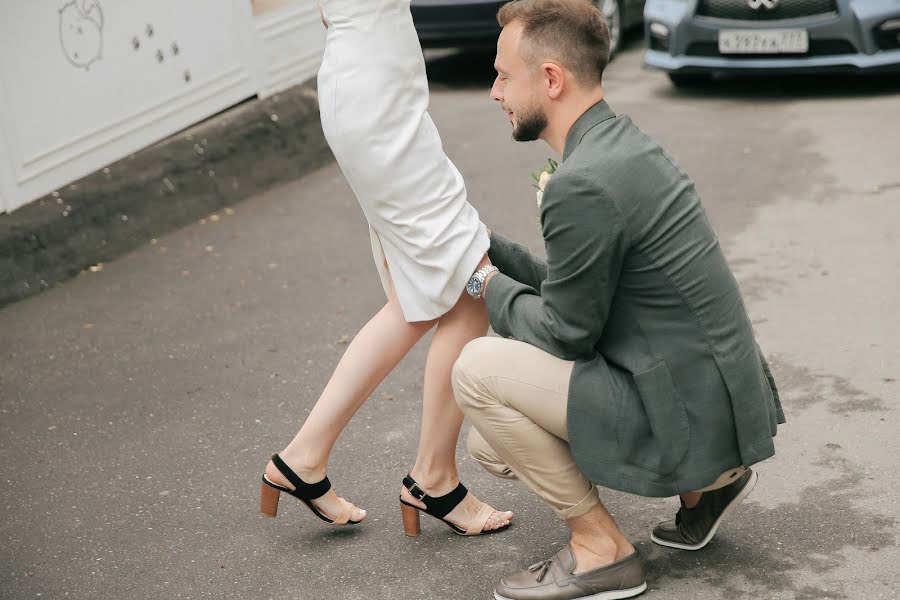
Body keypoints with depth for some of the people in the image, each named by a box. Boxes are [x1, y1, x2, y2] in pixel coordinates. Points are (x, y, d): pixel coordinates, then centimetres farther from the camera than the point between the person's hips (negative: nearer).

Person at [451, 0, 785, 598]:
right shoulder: (626, 143, 8)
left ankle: (601, 548, 0)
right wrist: (485, 246, 14)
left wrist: (491, 285, 1)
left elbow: (567, 332, -15)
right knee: (493, 445, 14)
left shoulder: (583, 184, -24)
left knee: (478, 368, -13)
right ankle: (704, 482, 17)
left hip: (687, 422, -10)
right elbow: (573, 285, 16)